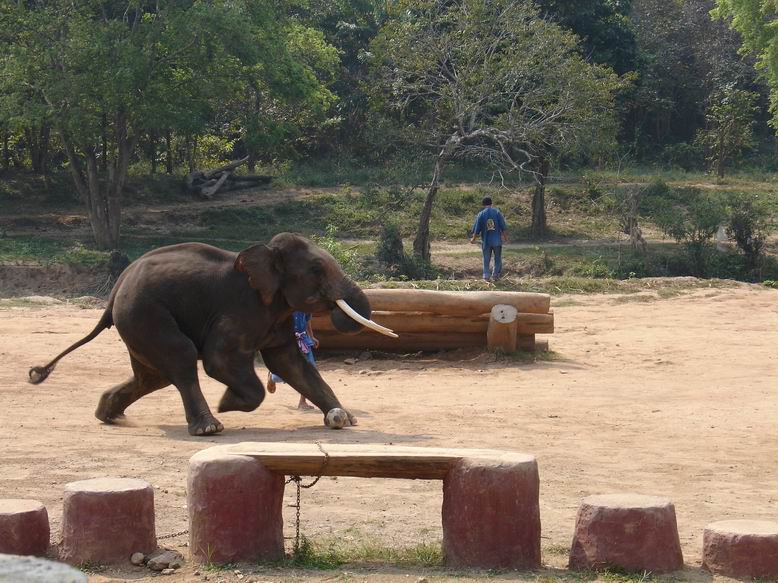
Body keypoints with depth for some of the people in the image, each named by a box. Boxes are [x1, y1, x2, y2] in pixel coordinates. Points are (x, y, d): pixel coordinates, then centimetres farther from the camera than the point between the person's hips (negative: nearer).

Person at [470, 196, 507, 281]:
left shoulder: (481, 214, -5)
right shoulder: (497, 212, -5)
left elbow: (477, 229, -1)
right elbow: (503, 227, -4)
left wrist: (473, 239, 13)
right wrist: (505, 236, 8)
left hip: (486, 241, 0)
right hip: (497, 240, 0)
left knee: (486, 259, 10)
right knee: (498, 259, 14)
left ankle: (486, 276, 7)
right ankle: (495, 275, 15)